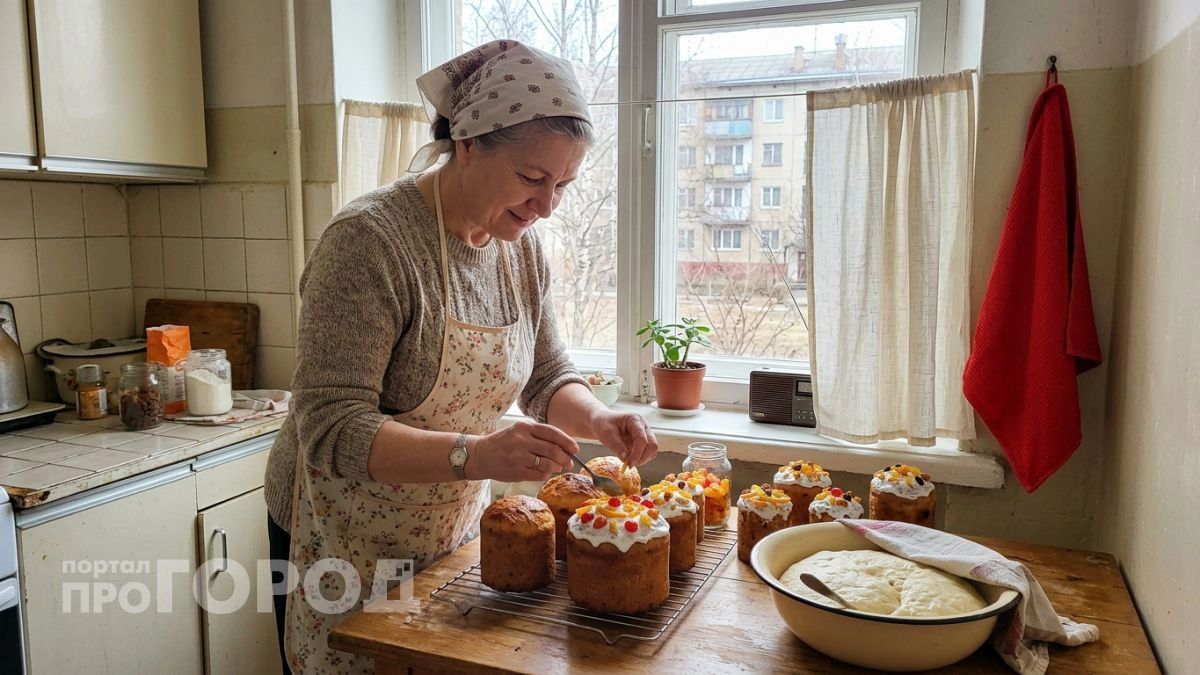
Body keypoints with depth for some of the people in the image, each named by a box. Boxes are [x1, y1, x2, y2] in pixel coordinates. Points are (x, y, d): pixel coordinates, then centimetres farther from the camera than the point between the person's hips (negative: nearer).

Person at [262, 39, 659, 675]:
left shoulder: (521, 245, -4)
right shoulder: (369, 240, -25)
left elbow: (546, 376, 5)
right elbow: (331, 429, -28)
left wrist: (597, 418, -16)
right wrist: (476, 454, -41)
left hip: (455, 530, 6)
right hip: (349, 544, -6)